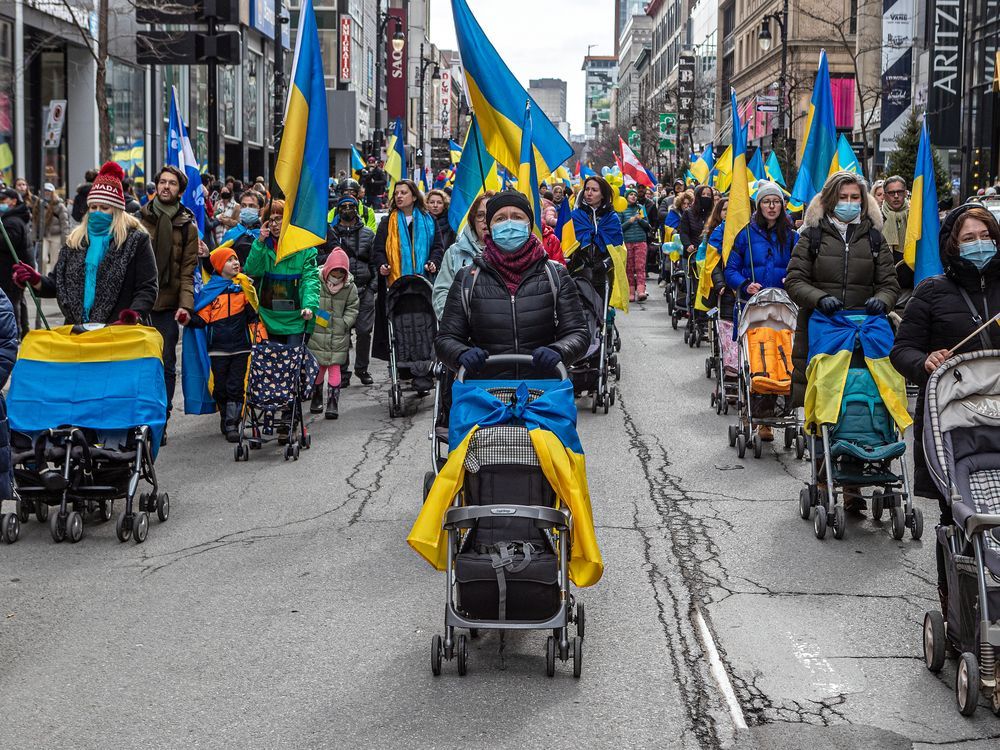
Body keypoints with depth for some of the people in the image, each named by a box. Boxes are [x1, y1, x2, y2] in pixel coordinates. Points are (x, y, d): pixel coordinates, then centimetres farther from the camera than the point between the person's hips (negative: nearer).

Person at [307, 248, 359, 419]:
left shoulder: (350, 288, -1)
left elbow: (352, 310, 5)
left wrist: (343, 324, -7)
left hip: (338, 337, 0)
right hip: (317, 334, 0)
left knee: (334, 368, -3)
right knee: (318, 368, 9)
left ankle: (333, 404, -1)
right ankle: (317, 399, 27)